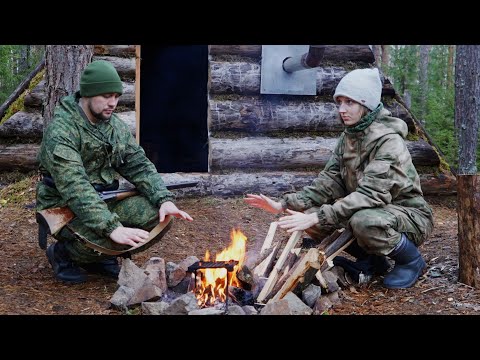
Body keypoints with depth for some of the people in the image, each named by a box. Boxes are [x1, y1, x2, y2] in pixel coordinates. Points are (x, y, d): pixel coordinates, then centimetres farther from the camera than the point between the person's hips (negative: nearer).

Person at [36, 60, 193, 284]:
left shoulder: (116, 127, 3)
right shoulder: (60, 131, -21)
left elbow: (139, 166, 0)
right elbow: (75, 189, -32)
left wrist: (165, 199, -19)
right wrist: (112, 228, -42)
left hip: (106, 202, 7)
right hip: (65, 208, -7)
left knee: (160, 216, -13)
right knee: (108, 239, -34)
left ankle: (102, 256, 8)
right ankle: (63, 252, 0)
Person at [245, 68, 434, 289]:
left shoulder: (388, 141, -23)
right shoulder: (348, 137, 2)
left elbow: (370, 194, -33)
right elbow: (329, 182, -3)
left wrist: (318, 217, -40)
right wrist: (284, 204, -15)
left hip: (410, 215, -7)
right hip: (366, 212, 7)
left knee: (363, 221, -38)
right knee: (307, 213, -10)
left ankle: (411, 260, -6)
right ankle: (371, 260, 8)